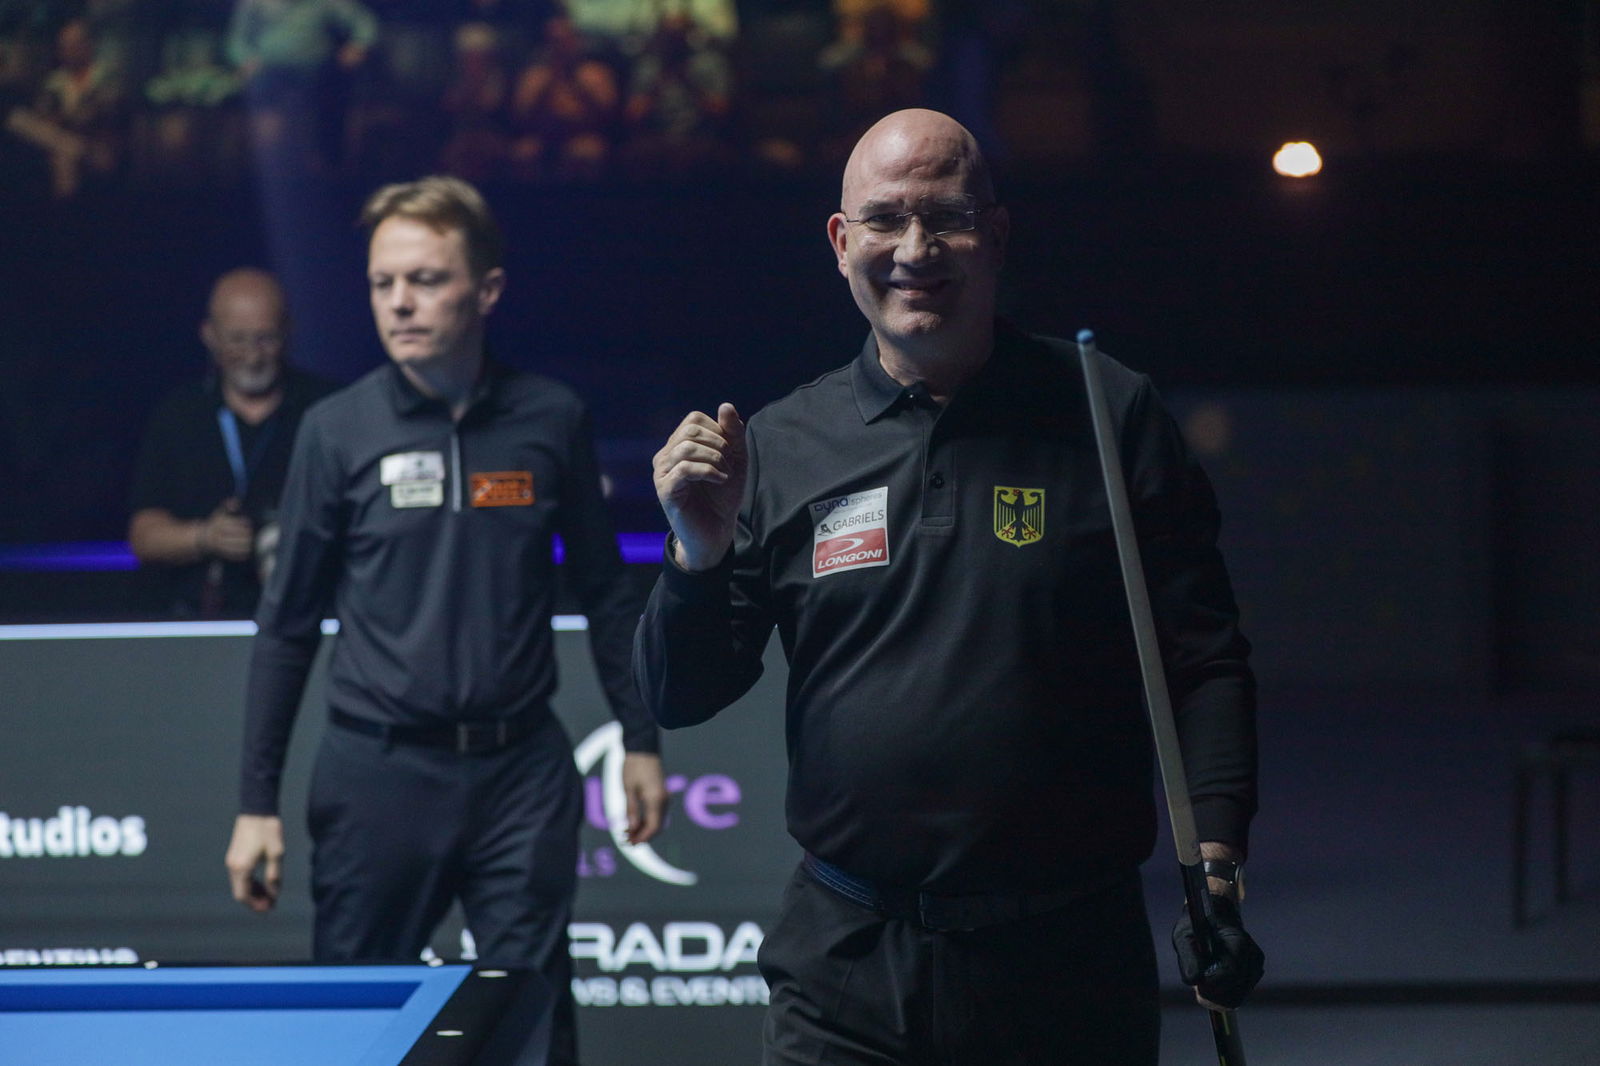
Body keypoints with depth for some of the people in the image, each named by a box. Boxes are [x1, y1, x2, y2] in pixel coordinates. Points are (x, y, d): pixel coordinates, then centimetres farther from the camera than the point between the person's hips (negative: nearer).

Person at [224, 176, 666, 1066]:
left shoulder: (551, 421, 1)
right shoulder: (339, 430, -2)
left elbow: (604, 591, 11)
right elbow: (288, 624, 3)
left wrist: (641, 738, 10)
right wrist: (256, 801, 0)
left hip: (523, 768, 1)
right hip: (378, 769, -1)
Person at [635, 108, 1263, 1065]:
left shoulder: (1107, 417, 0)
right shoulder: (783, 446, 4)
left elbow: (1205, 663, 2)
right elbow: (681, 698, 7)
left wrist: (1215, 857, -11)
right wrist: (699, 558, -11)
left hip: (1071, 960, -1)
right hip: (846, 961, 1)